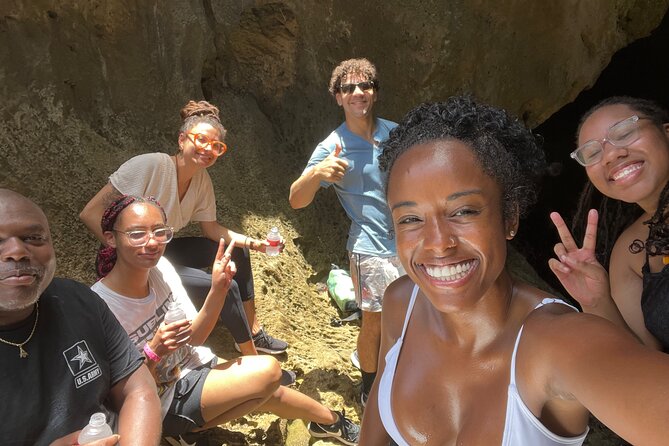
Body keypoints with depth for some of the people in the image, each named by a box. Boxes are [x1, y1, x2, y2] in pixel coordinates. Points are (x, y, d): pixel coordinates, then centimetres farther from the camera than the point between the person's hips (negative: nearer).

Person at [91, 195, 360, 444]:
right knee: (268, 371, -19)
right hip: (166, 406, -6)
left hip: (198, 367, 6)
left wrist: (218, 290, -22)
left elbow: (194, 338, -6)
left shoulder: (161, 268, -12)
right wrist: (154, 352, -35)